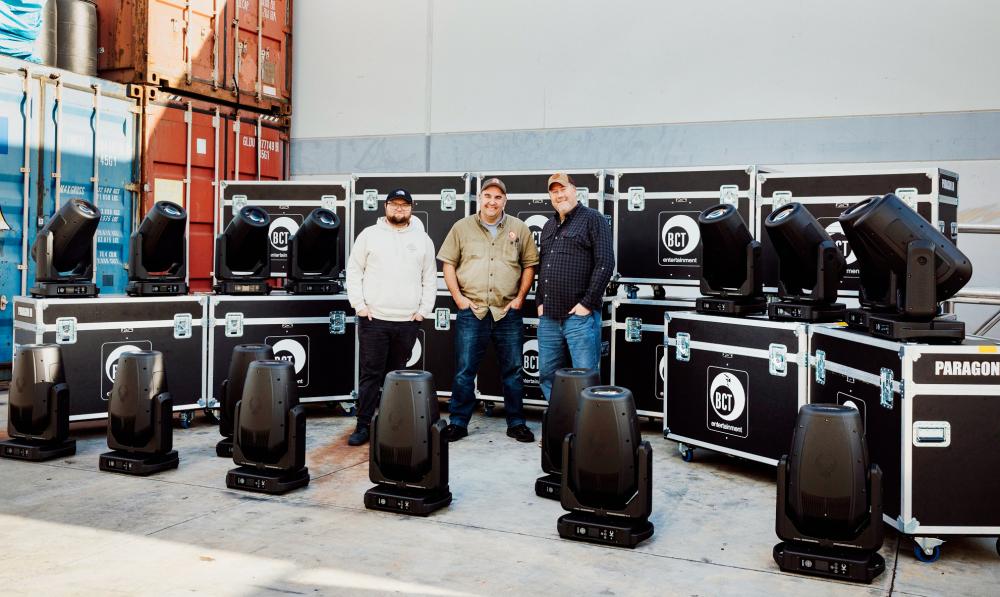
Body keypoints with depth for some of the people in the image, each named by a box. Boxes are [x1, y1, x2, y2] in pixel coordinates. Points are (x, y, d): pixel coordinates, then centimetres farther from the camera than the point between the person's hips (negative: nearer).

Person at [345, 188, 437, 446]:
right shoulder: (370, 235, 4)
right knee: (370, 374, 0)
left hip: (408, 321, 2)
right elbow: (354, 271, 4)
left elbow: (430, 278, 10)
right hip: (373, 318, -2)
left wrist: (424, 309, 2)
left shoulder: (422, 239, 8)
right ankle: (363, 426, 6)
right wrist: (359, 305, -4)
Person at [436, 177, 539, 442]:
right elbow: (448, 264, 5)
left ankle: (516, 423, 19)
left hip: (508, 312, 1)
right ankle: (458, 423, 14)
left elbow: (529, 265, 10)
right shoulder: (462, 227, 5)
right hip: (471, 311, -1)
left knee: (513, 370, 7)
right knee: (464, 370, 3)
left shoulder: (519, 229, 7)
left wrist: (520, 298, 1)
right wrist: (458, 297, -3)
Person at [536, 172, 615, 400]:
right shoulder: (549, 226, 20)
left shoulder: (592, 219, -2)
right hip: (548, 316, 7)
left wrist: (587, 303, -14)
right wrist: (539, 302, 12)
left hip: (580, 315, -7)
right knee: (547, 375, 12)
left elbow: (605, 263, -11)